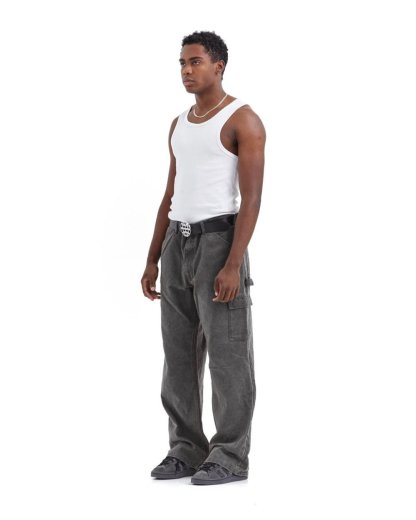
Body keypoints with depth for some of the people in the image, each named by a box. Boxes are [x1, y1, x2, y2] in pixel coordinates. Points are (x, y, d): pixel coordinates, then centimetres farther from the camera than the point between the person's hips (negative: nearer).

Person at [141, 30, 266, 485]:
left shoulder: (243, 120, -8)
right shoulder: (180, 125, 17)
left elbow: (251, 199, -15)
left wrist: (233, 265, -22)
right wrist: (153, 260, 15)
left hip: (219, 240, -8)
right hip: (179, 243, 8)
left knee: (227, 355, -4)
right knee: (180, 354, 7)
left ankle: (231, 458, 4)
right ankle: (186, 452, 16)